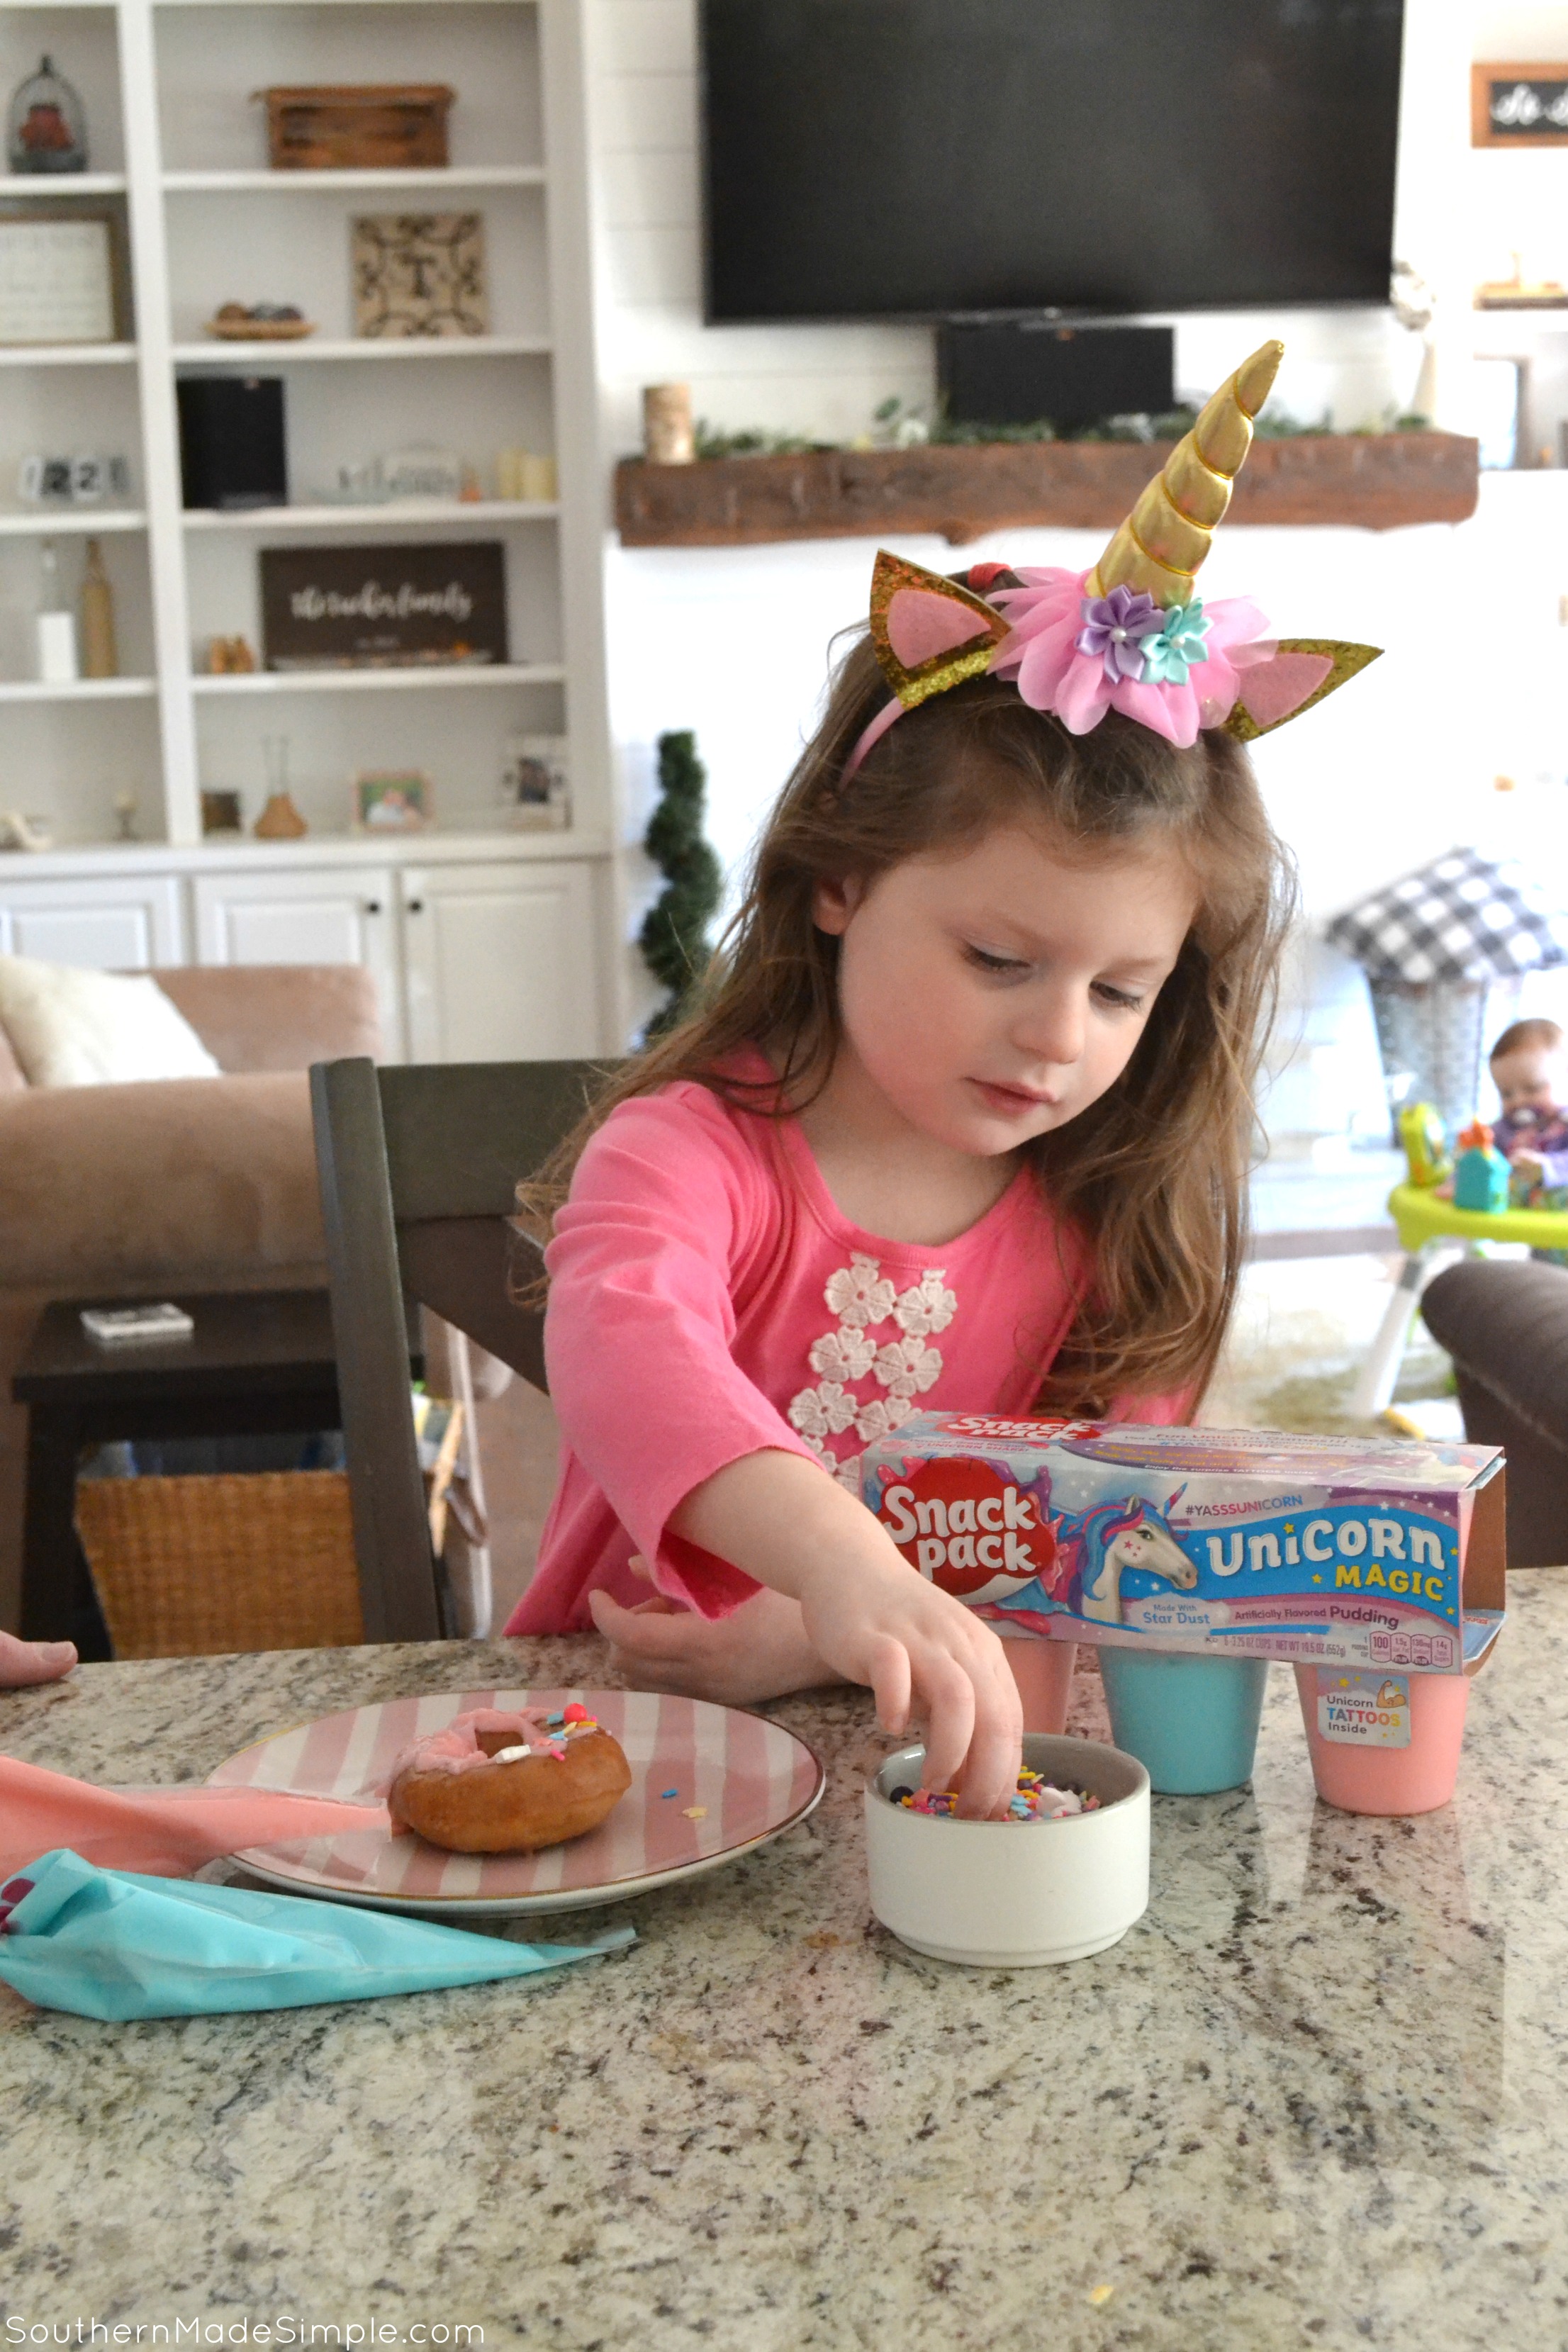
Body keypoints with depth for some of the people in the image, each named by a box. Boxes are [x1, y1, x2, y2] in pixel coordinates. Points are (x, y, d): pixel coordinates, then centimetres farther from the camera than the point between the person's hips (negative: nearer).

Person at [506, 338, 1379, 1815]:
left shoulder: (1115, 1233, 2)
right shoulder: (689, 1153, -10)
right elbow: (621, 1347, -31)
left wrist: (831, 1644, -21)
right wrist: (846, 1565, -50)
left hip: (911, 1753, 5)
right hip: (623, 1745, -4)